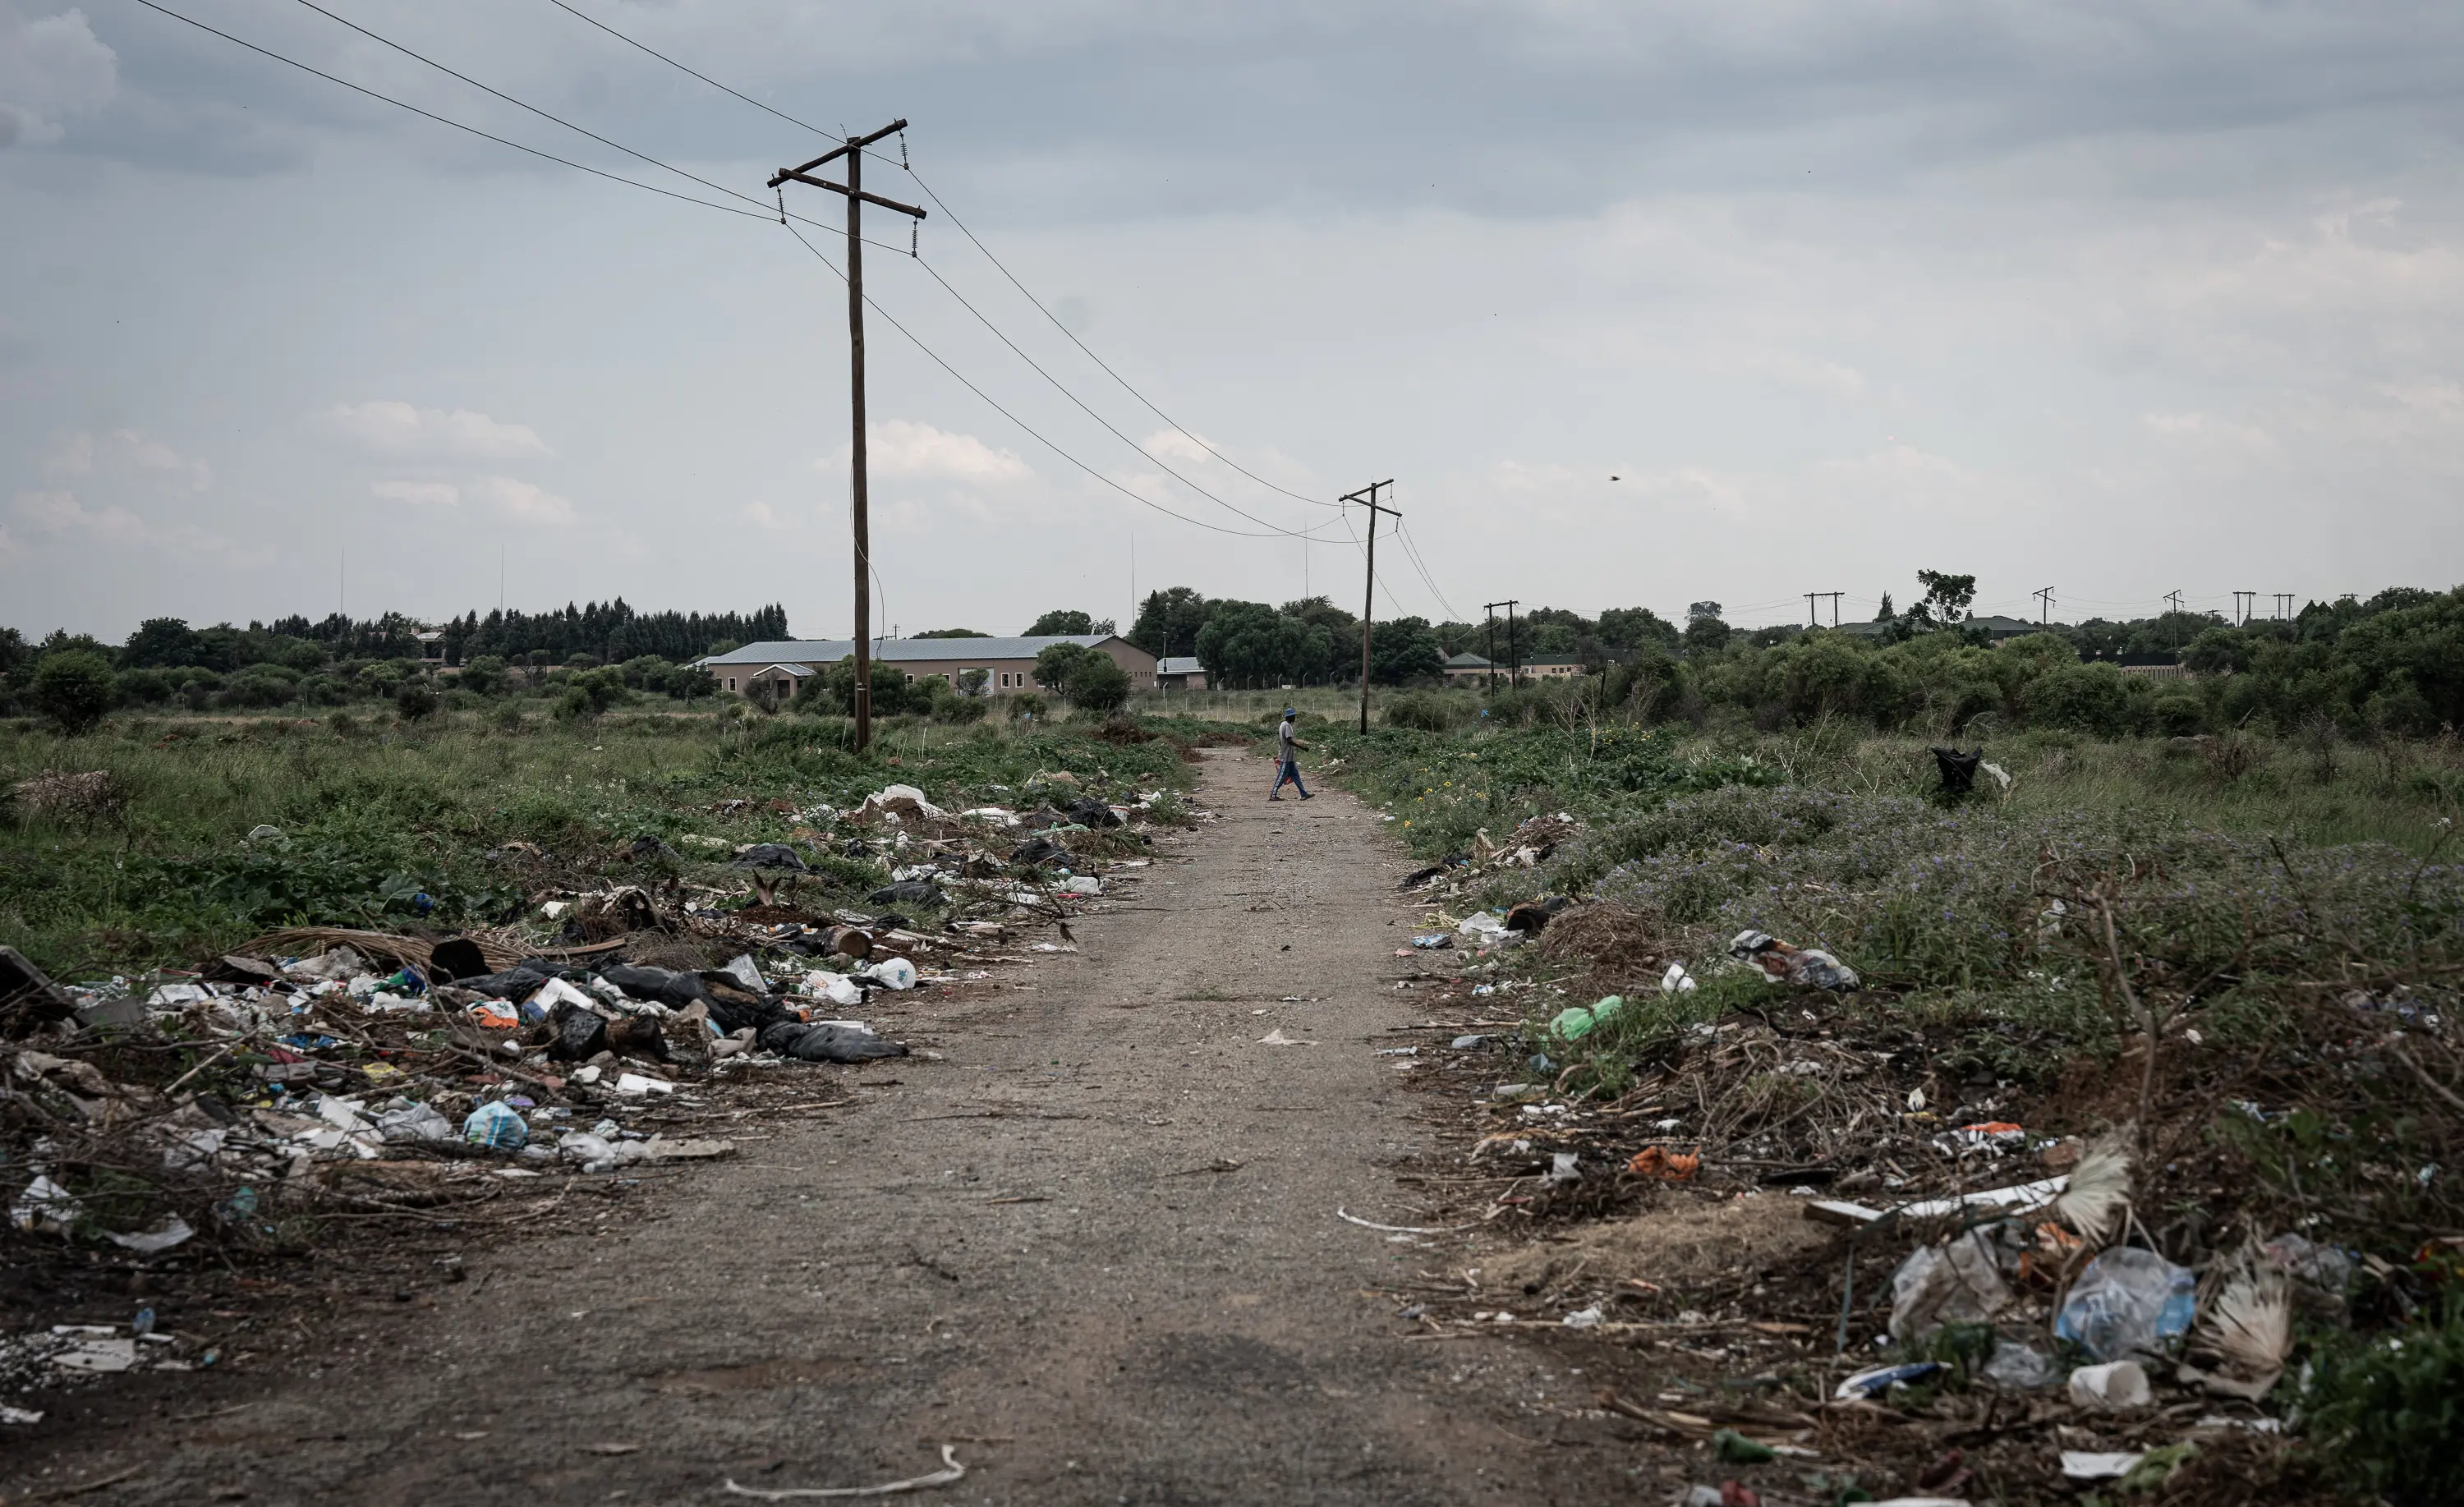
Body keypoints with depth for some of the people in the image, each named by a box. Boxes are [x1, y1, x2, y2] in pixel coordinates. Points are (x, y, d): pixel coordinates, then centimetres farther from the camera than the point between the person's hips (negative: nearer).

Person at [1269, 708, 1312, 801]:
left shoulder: (1282, 724, 13)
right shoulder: (1287, 726, -18)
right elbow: (1289, 740, -26)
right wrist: (1302, 747, -23)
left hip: (1289, 757, 10)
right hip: (1286, 757, -10)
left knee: (1295, 775, 11)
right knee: (1282, 776, -4)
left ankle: (1304, 794, 13)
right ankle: (1273, 795, 1)